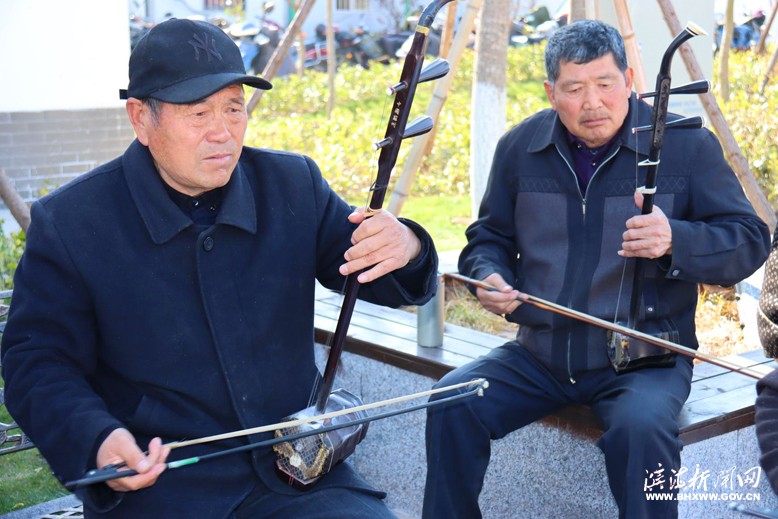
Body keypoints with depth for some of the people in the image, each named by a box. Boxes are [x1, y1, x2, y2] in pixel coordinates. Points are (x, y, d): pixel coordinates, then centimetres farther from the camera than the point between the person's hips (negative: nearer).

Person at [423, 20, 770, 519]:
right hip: (539, 355, 3)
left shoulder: (687, 145, -4)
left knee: (642, 426, -34)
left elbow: (750, 242, -5)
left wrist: (675, 241, -25)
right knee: (452, 402, -18)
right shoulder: (520, 147, 5)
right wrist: (489, 276, -6)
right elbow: (490, 235, 17)